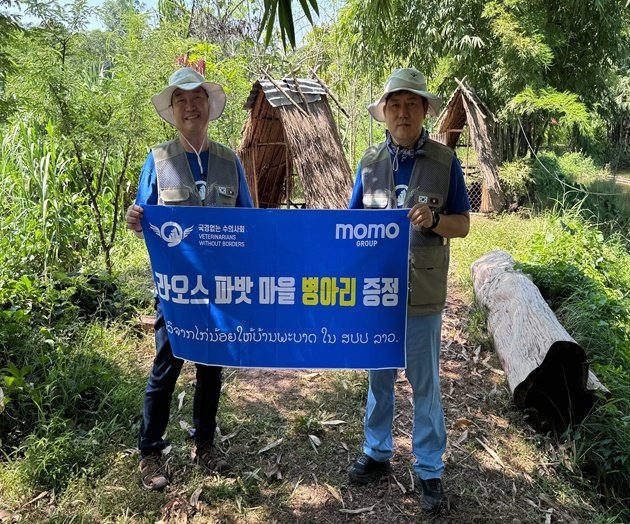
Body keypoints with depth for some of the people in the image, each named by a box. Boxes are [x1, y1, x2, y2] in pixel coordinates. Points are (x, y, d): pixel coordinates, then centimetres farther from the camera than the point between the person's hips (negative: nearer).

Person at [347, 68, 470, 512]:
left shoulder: (444, 162, -3)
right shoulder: (370, 162, 4)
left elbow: (462, 225, -1)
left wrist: (433, 221, -22)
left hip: (423, 292, -2)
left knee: (425, 384, 9)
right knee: (379, 377, 16)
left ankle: (429, 469, 25)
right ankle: (377, 453, 34)